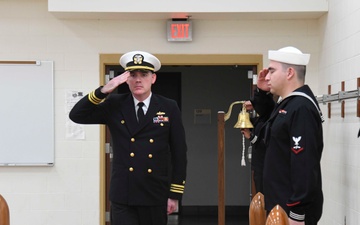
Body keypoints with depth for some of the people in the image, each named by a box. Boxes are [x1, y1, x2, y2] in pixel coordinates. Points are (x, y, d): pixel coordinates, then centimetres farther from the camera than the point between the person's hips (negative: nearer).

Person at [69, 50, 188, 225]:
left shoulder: (169, 108, -1)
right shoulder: (114, 105, 2)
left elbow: (179, 153, 0)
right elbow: (76, 116, -6)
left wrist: (175, 194, -2)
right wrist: (103, 91, -18)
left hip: (156, 196, 1)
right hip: (123, 196, 0)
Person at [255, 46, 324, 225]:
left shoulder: (302, 108, -20)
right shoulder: (286, 103, 12)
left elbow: (305, 165, -25)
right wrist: (262, 93, 12)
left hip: (292, 209, -10)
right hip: (281, 204, 10)